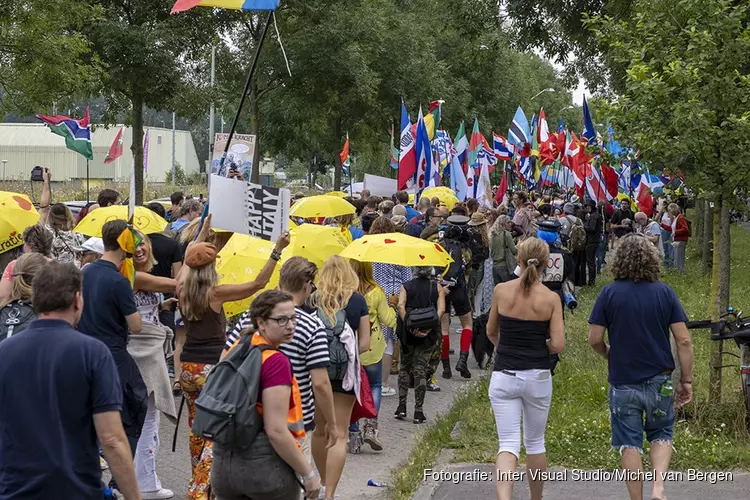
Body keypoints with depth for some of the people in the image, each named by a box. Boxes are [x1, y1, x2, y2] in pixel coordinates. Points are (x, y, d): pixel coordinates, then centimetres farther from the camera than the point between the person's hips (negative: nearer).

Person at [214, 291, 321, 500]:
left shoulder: (236, 351, 7)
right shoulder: (276, 361, -17)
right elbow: (276, 431, -21)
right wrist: (308, 473, -14)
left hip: (223, 459, 7)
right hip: (264, 461, -7)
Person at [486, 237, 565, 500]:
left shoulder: (501, 291, -4)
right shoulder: (551, 298, -8)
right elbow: (558, 345, -10)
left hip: (503, 377, 0)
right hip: (537, 377, 0)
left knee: (508, 443, -2)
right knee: (535, 442, 18)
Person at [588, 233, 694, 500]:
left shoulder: (609, 293, -7)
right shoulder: (665, 292, -4)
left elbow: (594, 339, -6)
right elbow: (683, 340, -6)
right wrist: (686, 381, 2)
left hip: (623, 381, -1)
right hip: (660, 381, 1)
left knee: (630, 443, 9)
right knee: (661, 435, 18)